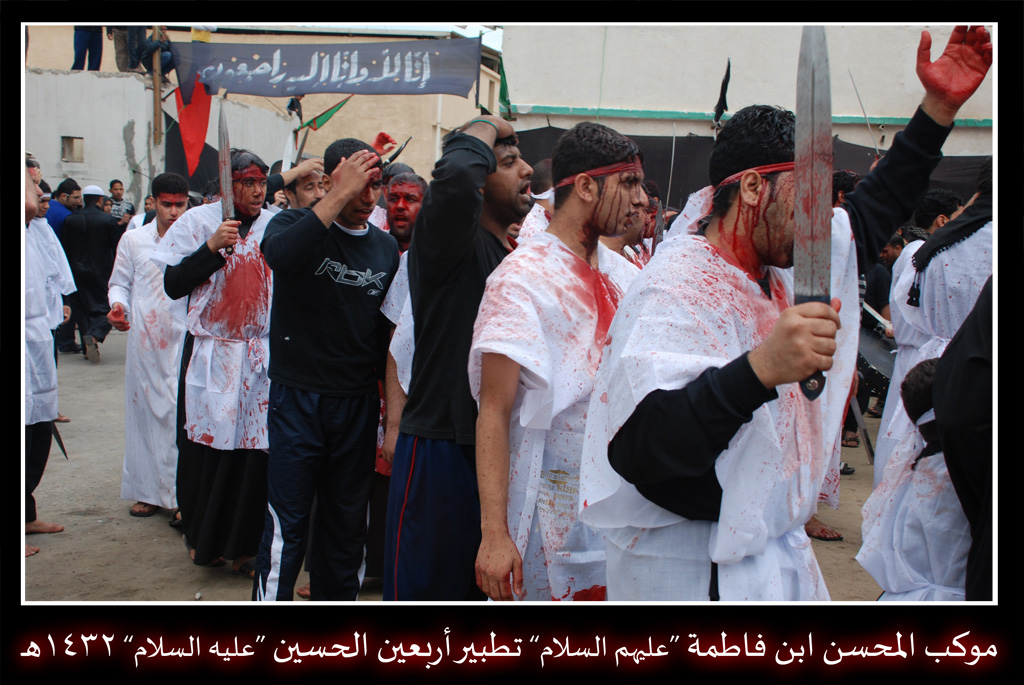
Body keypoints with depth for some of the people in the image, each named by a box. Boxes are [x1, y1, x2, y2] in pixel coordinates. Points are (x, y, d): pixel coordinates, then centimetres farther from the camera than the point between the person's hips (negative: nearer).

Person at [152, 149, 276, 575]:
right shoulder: (199, 221, 1)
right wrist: (212, 247, -13)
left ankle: (241, 545, 13)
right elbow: (173, 285, -4)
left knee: (256, 449, -2)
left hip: (262, 356, 1)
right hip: (211, 353, -1)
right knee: (207, 447, 4)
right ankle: (202, 539, 25)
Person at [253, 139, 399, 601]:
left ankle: (336, 598, 28)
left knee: (347, 520, 13)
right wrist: (339, 196, -28)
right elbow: (279, 253, -29)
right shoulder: (297, 225, -3)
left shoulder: (387, 248, 9)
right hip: (297, 400, -4)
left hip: (360, 403, 4)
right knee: (286, 522, -2)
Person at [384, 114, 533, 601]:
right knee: (424, 585, 2)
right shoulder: (450, 239, -11)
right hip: (442, 446, -8)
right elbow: (455, 175, -34)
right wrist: (483, 132, -15)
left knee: (478, 586, 18)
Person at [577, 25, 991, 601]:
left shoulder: (775, 267, 4)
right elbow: (638, 450, -37)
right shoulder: (677, 288, -24)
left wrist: (939, 108, 16)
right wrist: (761, 368, -47)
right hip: (698, 574, -9)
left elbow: (870, 216, 22)